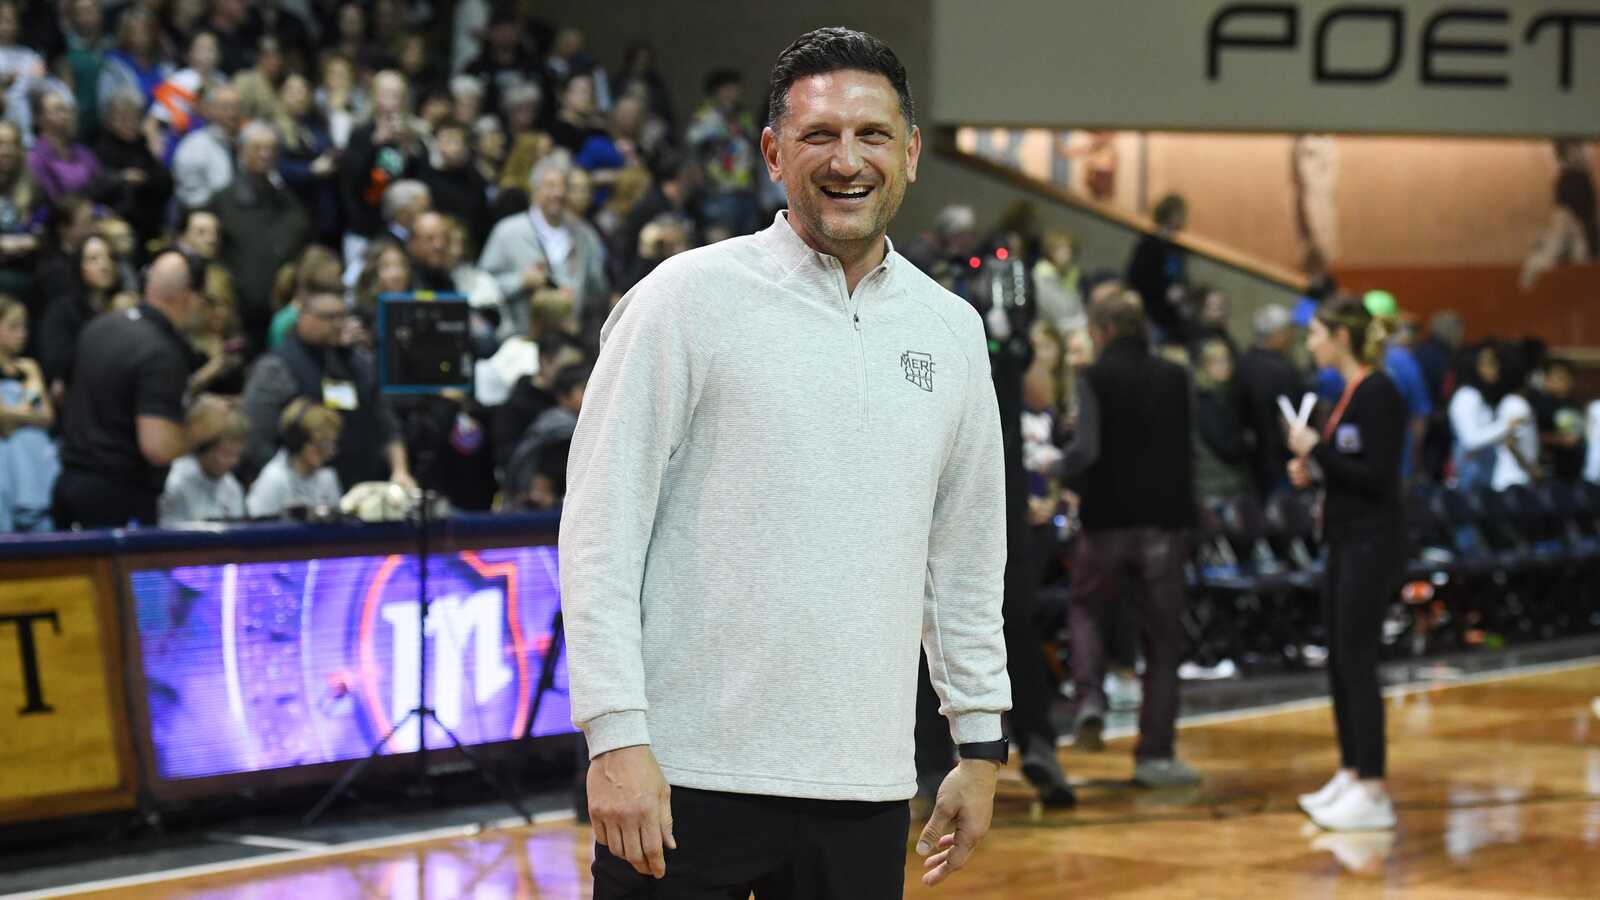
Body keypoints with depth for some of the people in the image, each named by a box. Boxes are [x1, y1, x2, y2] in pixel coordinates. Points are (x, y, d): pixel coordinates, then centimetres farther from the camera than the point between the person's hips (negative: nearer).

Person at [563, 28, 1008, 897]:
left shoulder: (951, 331, 11)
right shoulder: (687, 298, -4)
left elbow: (967, 557, 18)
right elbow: (599, 532, -7)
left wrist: (981, 740, 15)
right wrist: (616, 736, -14)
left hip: (863, 790, 4)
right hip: (685, 779, -4)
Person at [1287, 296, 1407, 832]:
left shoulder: (1377, 394, -16)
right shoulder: (1350, 392, 13)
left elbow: (1376, 476, -21)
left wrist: (1318, 451, -16)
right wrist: (1310, 470, 5)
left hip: (1372, 546, -10)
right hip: (1345, 543, 10)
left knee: (1357, 664, -8)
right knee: (1340, 662, 13)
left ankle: (1372, 793, -4)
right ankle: (1350, 774, 22)